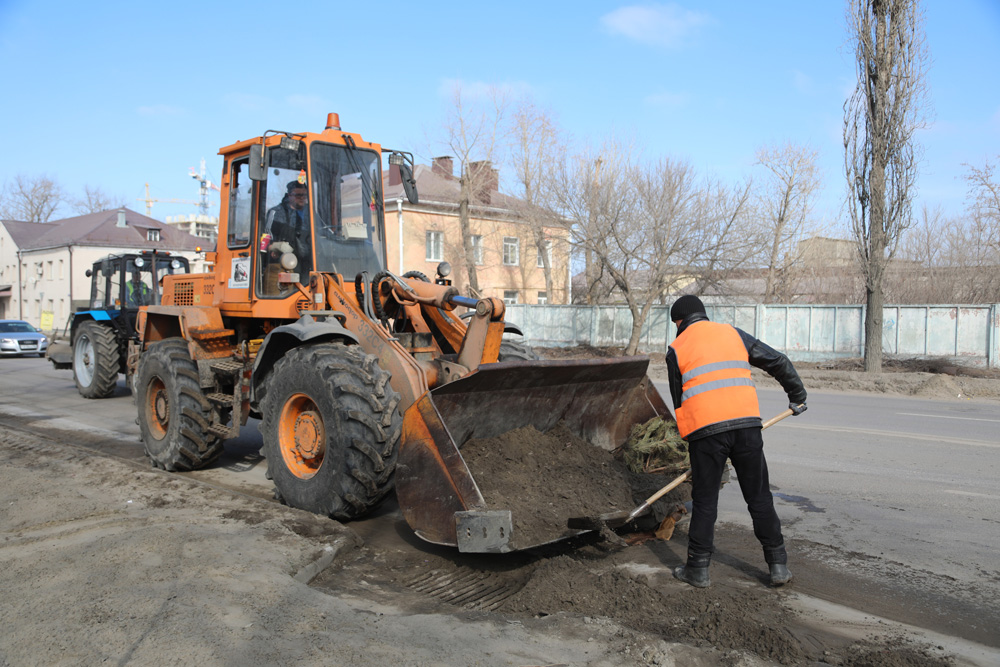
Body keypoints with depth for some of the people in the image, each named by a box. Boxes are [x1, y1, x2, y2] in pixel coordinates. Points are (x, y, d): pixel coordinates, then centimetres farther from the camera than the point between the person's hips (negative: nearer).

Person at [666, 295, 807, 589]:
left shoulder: (677, 349, 10)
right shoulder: (733, 334, 16)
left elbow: (680, 400, 12)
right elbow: (778, 362, 18)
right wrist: (797, 394, 31)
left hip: (705, 431, -2)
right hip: (746, 422, 2)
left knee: (704, 501, 8)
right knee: (759, 496, 14)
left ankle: (698, 569, 14)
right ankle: (778, 565, 20)